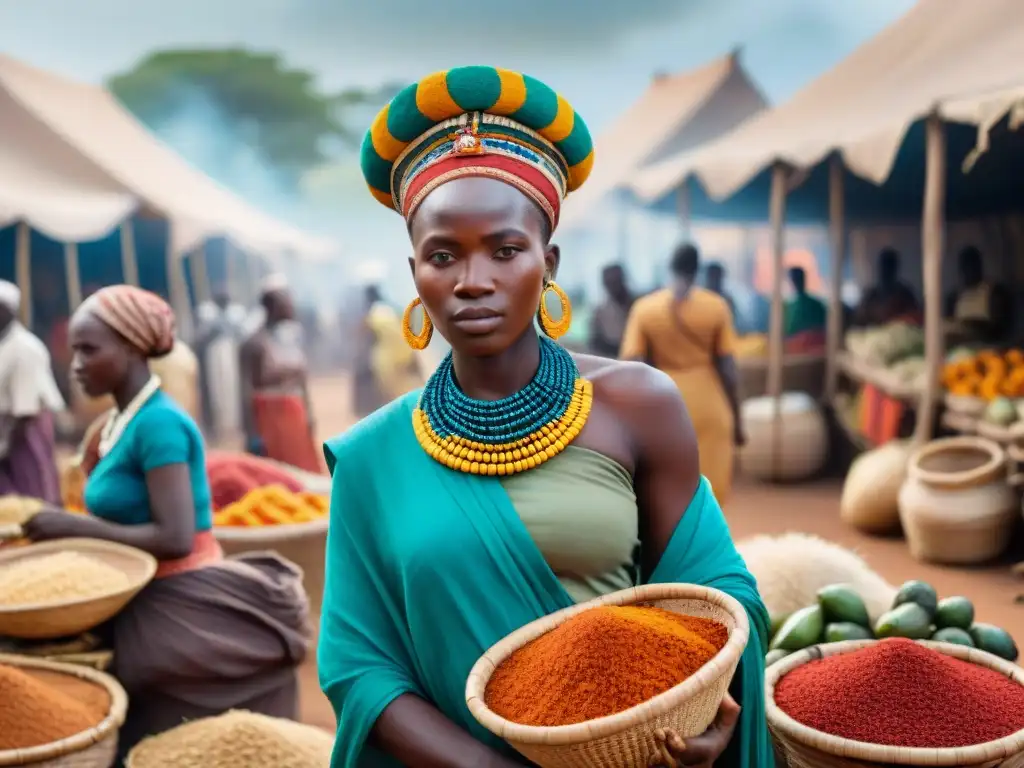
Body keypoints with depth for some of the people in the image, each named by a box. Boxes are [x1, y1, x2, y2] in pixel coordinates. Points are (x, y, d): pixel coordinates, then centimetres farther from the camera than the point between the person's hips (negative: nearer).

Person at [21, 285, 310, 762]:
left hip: (180, 607, -8)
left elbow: (174, 538, -22)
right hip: (148, 601, 8)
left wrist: (75, 527, -17)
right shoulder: (118, 422, 10)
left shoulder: (158, 423, -17)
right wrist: (64, 529, 2)